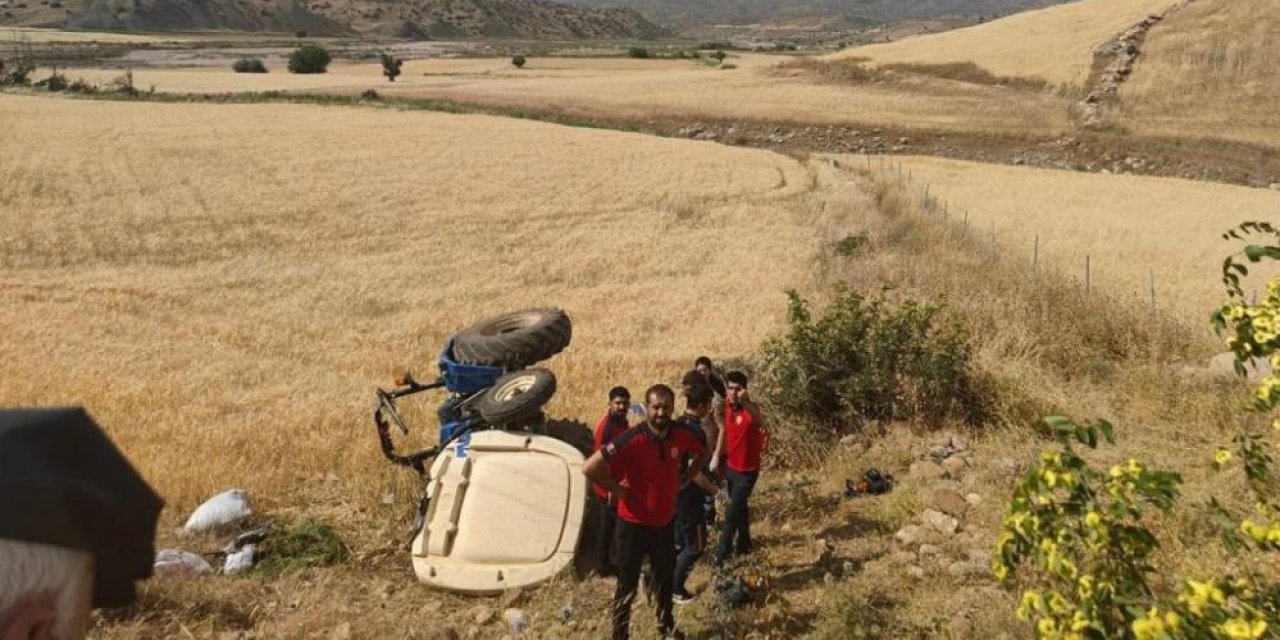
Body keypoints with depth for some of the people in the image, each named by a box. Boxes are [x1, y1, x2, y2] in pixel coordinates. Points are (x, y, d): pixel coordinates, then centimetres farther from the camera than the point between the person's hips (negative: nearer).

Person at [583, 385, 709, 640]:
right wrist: (619, 490, -21)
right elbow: (590, 467, -31)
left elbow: (702, 453, 12)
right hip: (634, 523, -5)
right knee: (627, 585, 7)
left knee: (666, 579, 23)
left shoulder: (681, 434, -11)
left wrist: (683, 481, 3)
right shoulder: (632, 439, -27)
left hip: (665, 521, 5)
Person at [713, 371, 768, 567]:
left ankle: (721, 554, 12)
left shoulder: (749, 409, -26)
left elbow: (760, 422, -51)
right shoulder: (727, 406, -5)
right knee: (740, 507, 22)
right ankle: (744, 544, 39)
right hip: (731, 466, 7)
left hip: (746, 470, -7)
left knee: (732, 513, -2)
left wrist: (746, 402, -70)